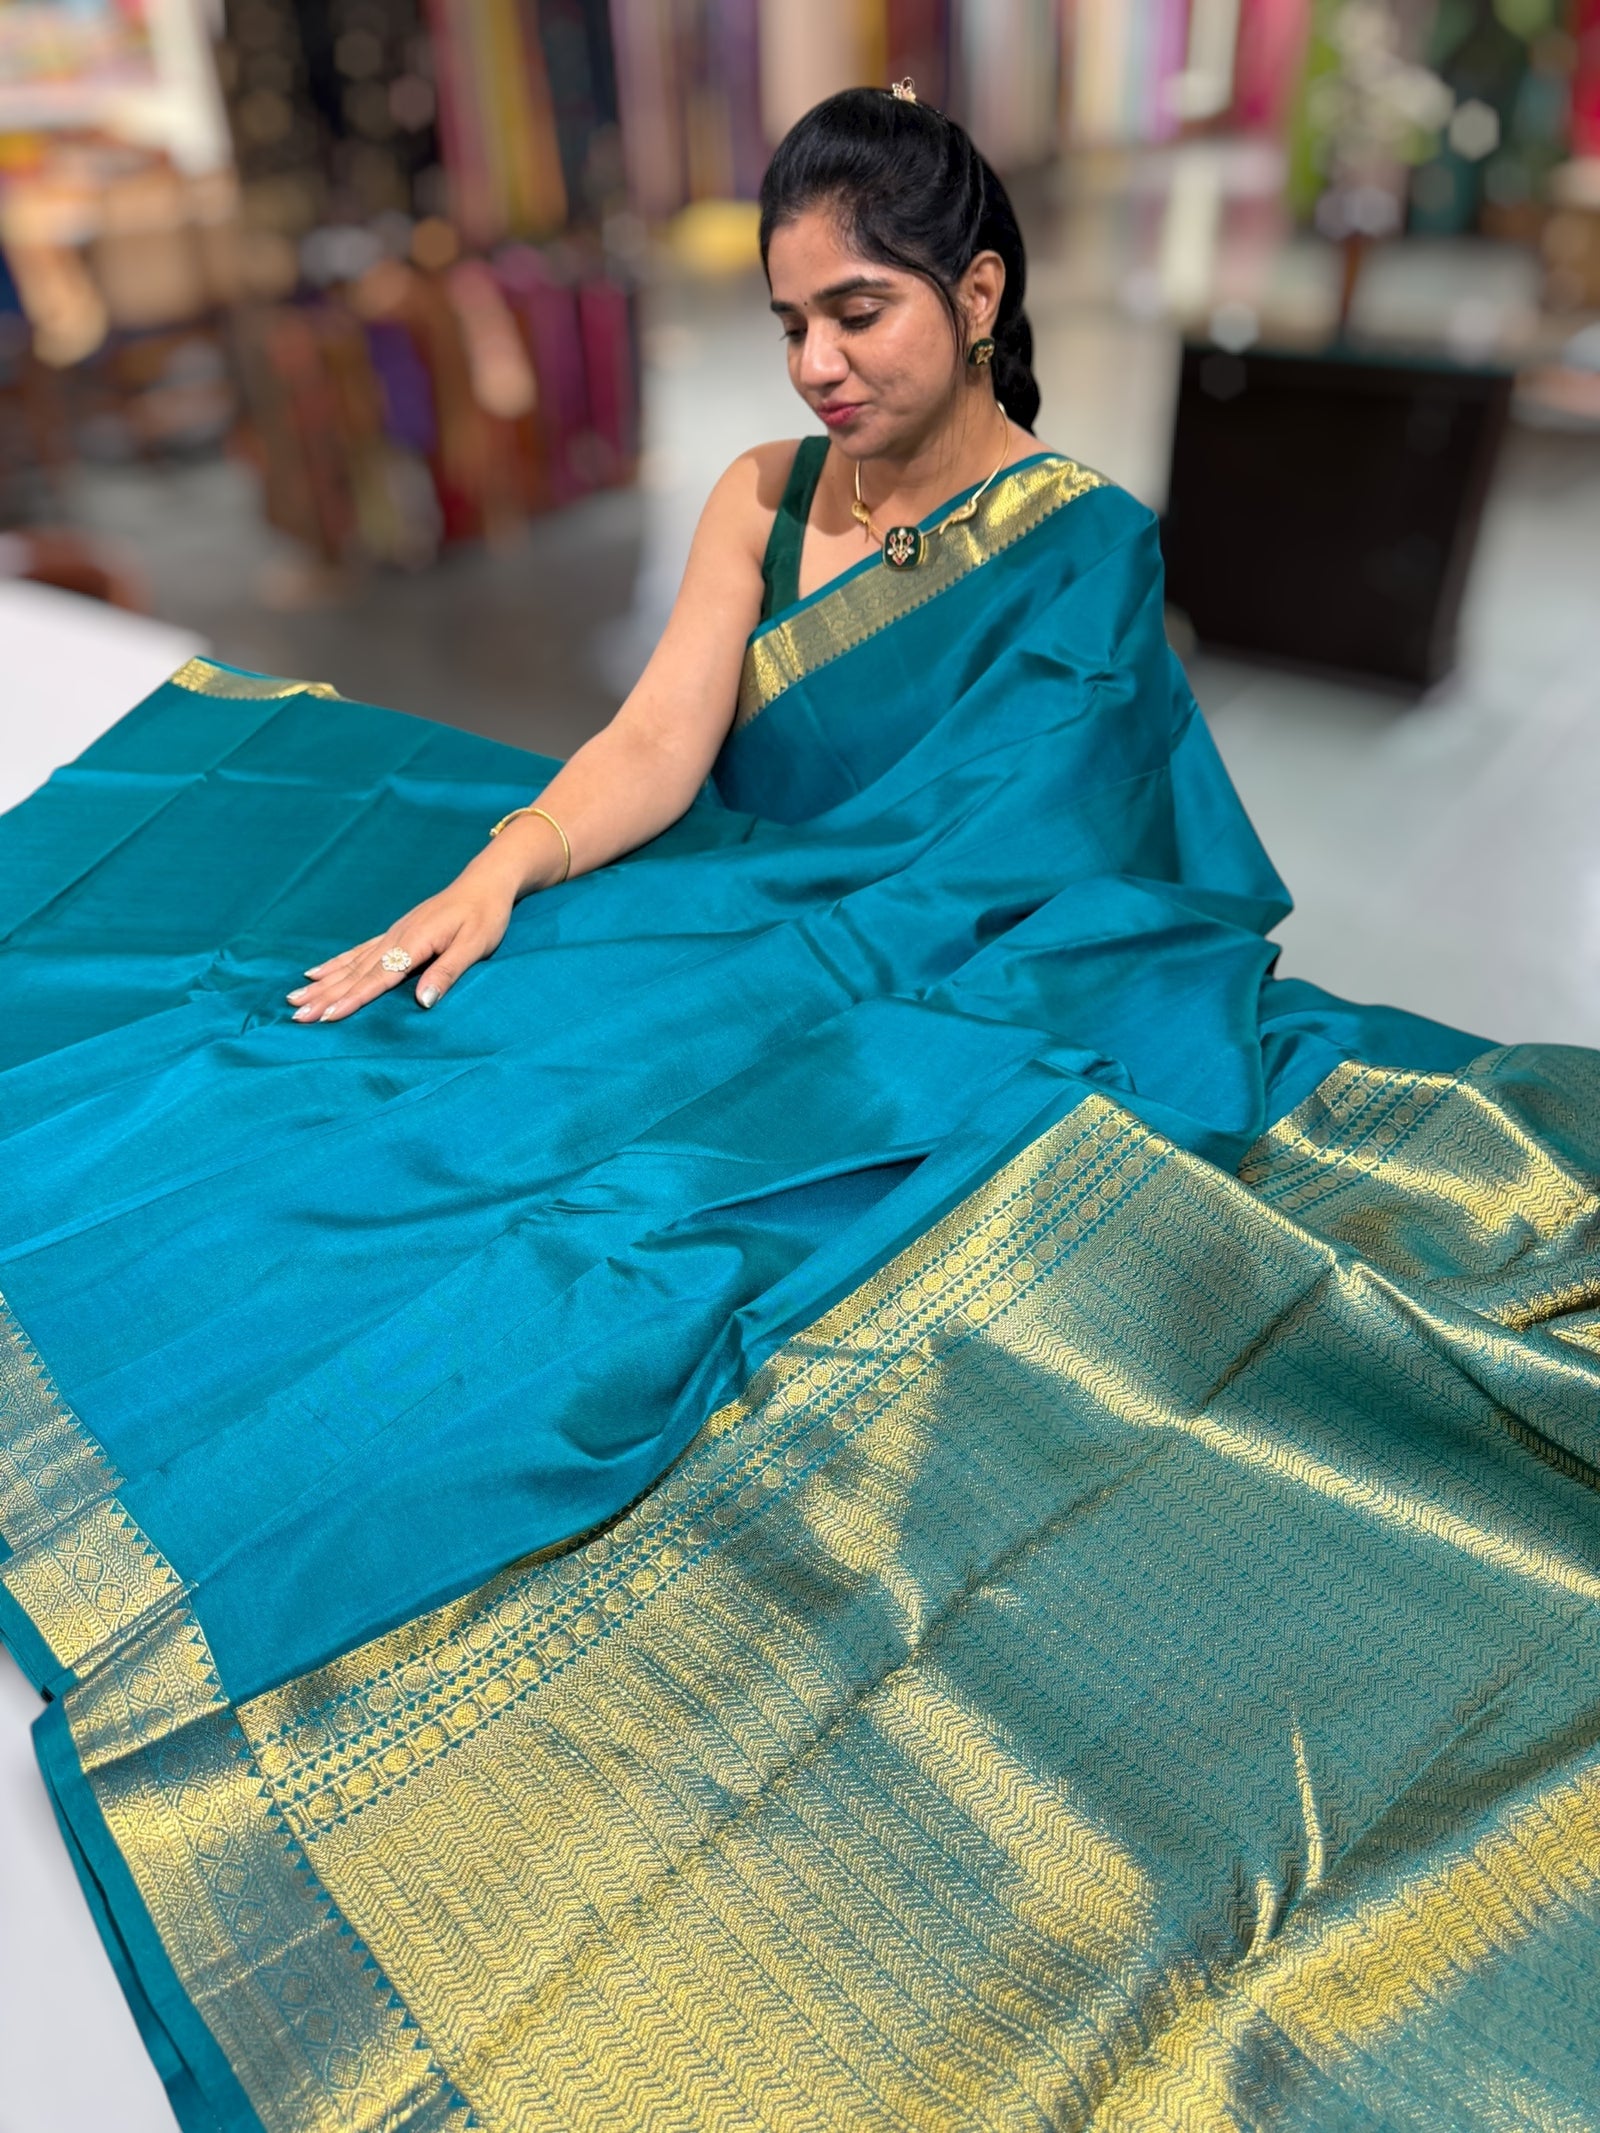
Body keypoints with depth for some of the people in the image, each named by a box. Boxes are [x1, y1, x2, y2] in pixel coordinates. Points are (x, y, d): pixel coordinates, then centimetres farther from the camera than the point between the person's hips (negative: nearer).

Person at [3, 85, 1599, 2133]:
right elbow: (655, 752, -2)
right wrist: (493, 871, -19)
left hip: (960, 1015, -5)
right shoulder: (762, 499, 9)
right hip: (764, 963, 5)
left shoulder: (1083, 544, -4)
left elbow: (970, 872, -11)